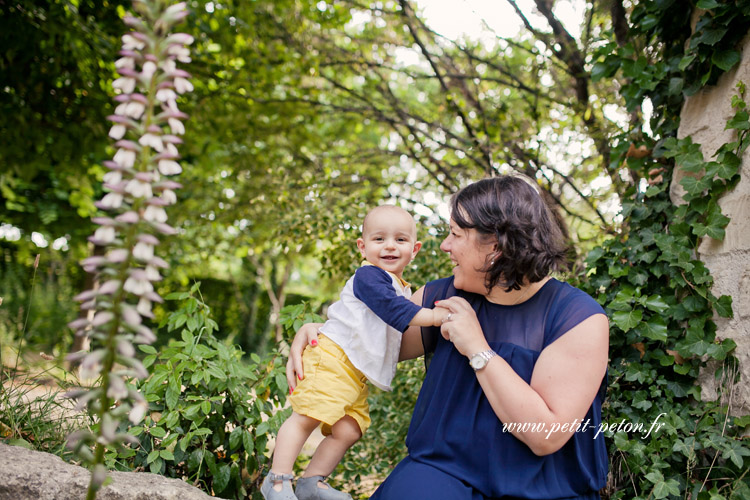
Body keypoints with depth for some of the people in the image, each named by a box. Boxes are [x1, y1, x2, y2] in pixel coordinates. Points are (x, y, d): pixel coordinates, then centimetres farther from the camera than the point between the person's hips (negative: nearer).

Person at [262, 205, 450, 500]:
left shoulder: (402, 290, 21)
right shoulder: (369, 276, -9)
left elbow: (403, 330, 35)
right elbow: (393, 309, -23)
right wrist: (433, 316, -27)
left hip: (358, 374, 9)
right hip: (332, 357, -9)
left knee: (348, 430, 2)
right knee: (307, 418, -12)